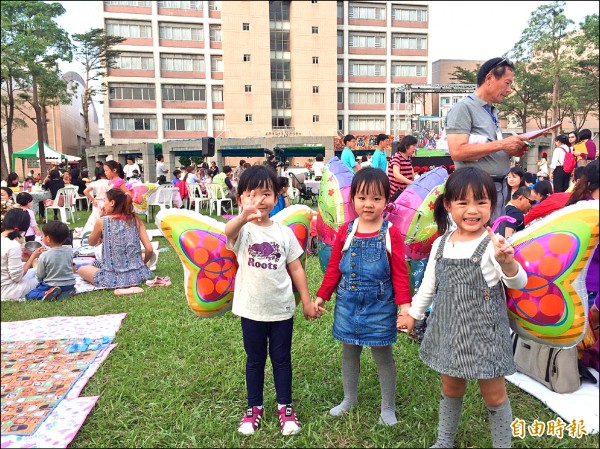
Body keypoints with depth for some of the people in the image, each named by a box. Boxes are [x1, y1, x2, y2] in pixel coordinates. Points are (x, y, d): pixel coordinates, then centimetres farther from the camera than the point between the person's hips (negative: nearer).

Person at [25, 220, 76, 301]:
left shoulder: (44, 256, -16)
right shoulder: (69, 250, -6)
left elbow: (40, 276, -5)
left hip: (51, 285, -4)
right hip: (70, 284, 4)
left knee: (28, 295, 10)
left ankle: (47, 293, -14)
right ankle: (66, 291, 4)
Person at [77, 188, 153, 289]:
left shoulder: (102, 221, -8)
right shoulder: (135, 219, -1)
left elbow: (92, 243, 12)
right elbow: (149, 249, -5)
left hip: (113, 278, -5)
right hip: (137, 275, 5)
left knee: (81, 269, 23)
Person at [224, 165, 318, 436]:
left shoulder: (284, 232, -2)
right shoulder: (243, 230, -11)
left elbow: (296, 268, 4)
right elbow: (229, 232, -38)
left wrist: (307, 300, 3)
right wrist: (244, 217, -60)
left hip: (282, 308, 2)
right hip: (252, 309, -1)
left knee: (282, 359, 16)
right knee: (255, 360, 16)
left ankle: (285, 406, 34)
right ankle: (254, 407, 35)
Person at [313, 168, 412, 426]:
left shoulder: (391, 234, -7)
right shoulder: (346, 232, 0)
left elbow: (399, 273, -7)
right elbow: (334, 268, 5)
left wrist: (405, 304, -15)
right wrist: (321, 296, 4)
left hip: (379, 306, -3)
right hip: (347, 304, 3)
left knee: (383, 356, 10)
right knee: (349, 353, 18)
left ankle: (388, 407, 29)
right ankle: (349, 399, 39)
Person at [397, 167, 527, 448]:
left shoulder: (493, 245, -16)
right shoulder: (440, 244, 0)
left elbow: (519, 283, -28)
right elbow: (428, 285, 11)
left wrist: (507, 263, -48)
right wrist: (412, 314, 17)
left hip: (484, 332, -5)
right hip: (448, 330, 5)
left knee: (494, 395, 12)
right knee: (451, 389, 22)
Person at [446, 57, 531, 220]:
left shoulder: (493, 112, 16)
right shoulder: (463, 108, -9)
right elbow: (457, 152, -21)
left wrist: (510, 151, 5)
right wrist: (501, 144, -17)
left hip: (500, 187, 9)